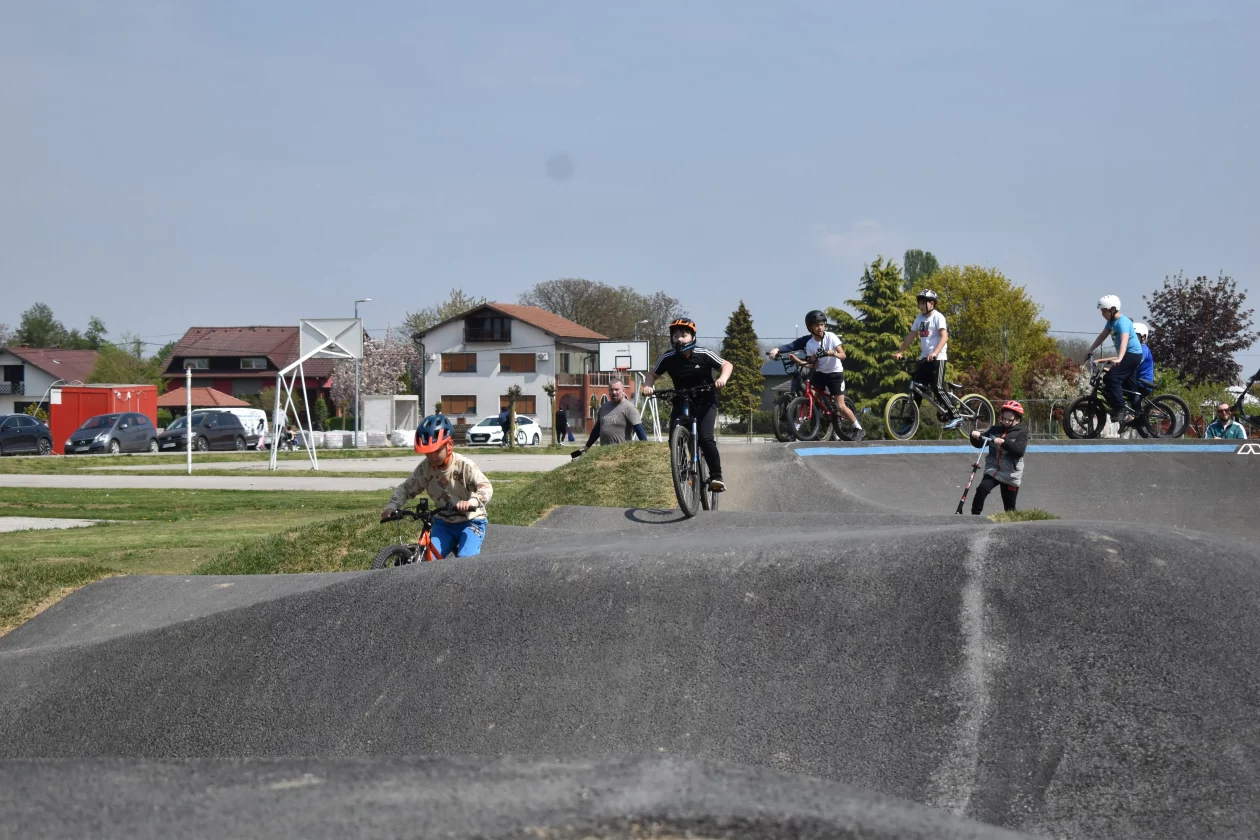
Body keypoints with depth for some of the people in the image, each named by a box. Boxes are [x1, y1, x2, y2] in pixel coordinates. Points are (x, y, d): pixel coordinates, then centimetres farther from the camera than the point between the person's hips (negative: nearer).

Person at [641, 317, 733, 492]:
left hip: (705, 401, -3)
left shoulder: (703, 355, -15)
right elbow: (653, 375, 5)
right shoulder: (668, 358, -9)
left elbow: (727, 365, -4)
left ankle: (716, 476, -10)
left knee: (705, 437, -23)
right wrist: (647, 386, -16)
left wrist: (722, 378, -25)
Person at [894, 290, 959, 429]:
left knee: (937, 389, -15)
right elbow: (910, 336, 16)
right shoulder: (920, 318, 12)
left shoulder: (938, 317, -9)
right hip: (924, 358, 7)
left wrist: (935, 353, -35)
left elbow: (944, 337, -21)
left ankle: (955, 417, -9)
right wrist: (900, 352, 6)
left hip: (937, 358, -7)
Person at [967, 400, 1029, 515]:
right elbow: (979, 444, 14)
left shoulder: (1021, 433, -1)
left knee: (1009, 507, 3)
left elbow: (1019, 450, -19)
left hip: (1010, 474, -2)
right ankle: (975, 515, -21)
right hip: (993, 470, 2)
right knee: (982, 489, -24)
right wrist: (976, 436, -9)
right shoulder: (995, 429, 10)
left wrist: (1004, 442, -32)